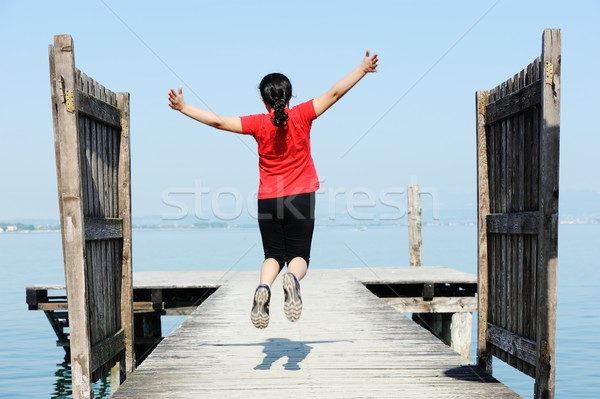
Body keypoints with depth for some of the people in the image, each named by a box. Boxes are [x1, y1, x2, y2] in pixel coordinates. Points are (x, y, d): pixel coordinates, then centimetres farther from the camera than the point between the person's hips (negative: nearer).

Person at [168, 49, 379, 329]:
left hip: (267, 201, 1)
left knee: (274, 256, 12)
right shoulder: (302, 115, -5)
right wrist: (363, 69, 2)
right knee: (299, 256, 7)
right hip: (301, 198, 0)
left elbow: (218, 121, -6)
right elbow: (335, 93, -4)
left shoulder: (258, 123, -5)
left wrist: (183, 108, 2)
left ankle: (264, 287, -19)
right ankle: (293, 279, -28)